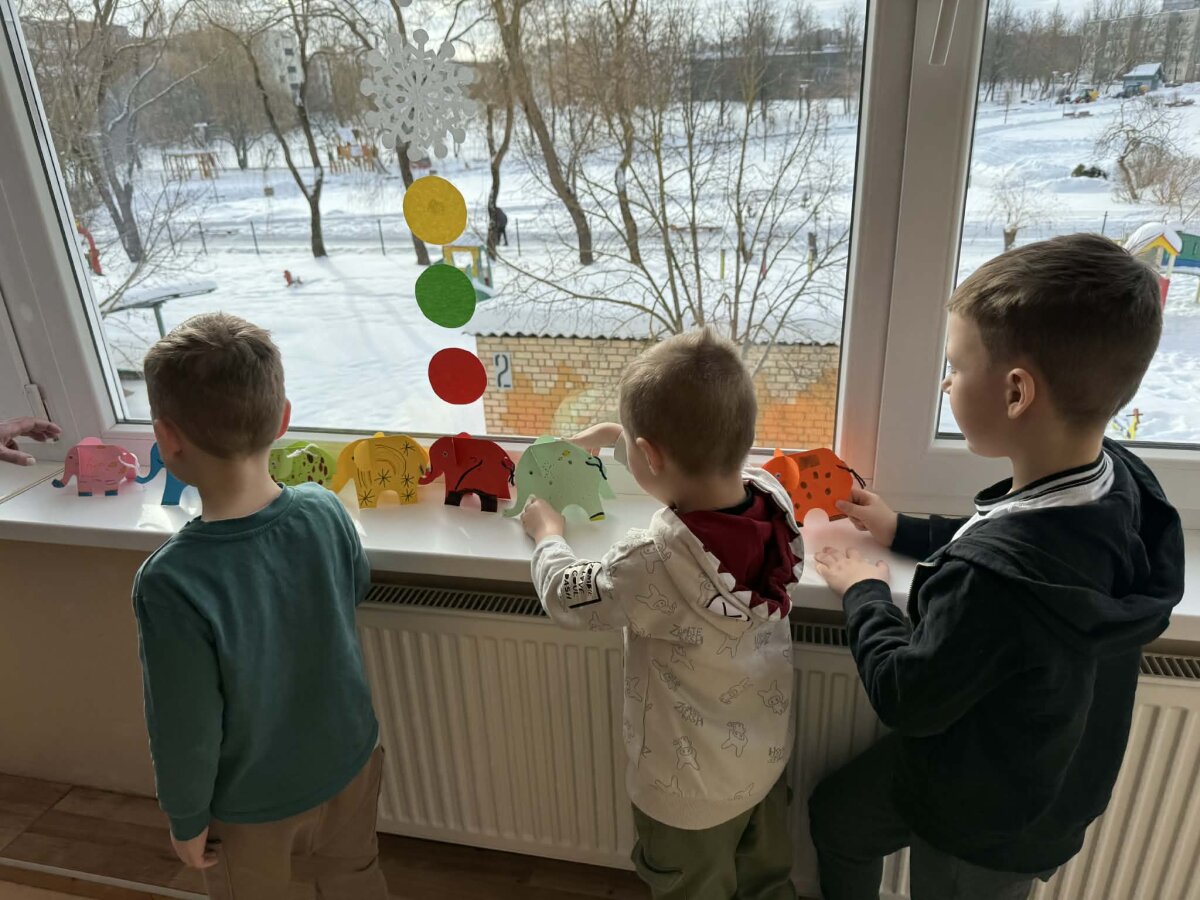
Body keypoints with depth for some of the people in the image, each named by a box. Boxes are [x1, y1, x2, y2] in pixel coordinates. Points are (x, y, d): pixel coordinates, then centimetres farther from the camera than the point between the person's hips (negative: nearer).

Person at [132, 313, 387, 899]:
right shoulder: (325, 512, -22)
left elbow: (186, 731, -23)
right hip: (348, 762, 3)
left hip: (252, 805, -3)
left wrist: (186, 820, -4)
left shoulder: (170, 584, -34)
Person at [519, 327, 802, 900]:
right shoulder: (773, 497, -20)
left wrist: (547, 534, 3)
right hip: (767, 757, 5)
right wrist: (611, 434, 14)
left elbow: (566, 597, -17)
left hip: (691, 789, -5)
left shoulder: (654, 560, -38)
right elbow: (696, 460, 3)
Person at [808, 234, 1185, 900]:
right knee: (837, 817, 25)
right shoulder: (1118, 482, -18)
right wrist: (904, 532, 8)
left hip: (986, 830, -6)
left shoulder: (992, 580, -44)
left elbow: (907, 698, -26)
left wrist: (863, 593, -11)